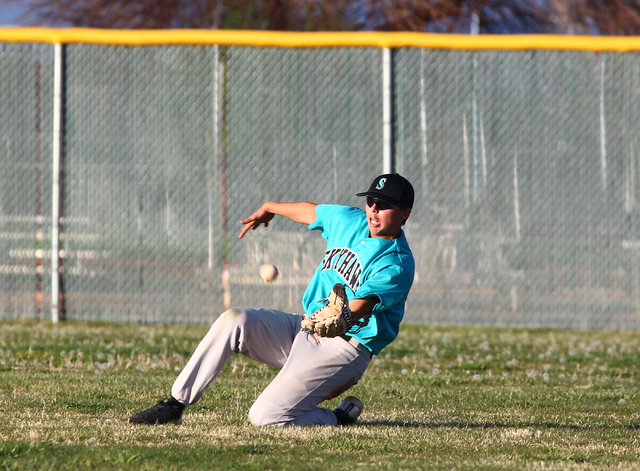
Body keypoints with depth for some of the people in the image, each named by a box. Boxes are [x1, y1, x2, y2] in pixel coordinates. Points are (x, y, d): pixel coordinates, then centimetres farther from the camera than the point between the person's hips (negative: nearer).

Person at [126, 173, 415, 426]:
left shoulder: (397, 266, -17)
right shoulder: (349, 220, 7)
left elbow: (356, 311, -30)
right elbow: (307, 210, 28)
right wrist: (268, 209, 43)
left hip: (343, 347, -8)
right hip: (303, 330, 8)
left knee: (265, 417, -22)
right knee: (233, 320, -14)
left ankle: (341, 417, 2)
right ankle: (174, 406, -12)